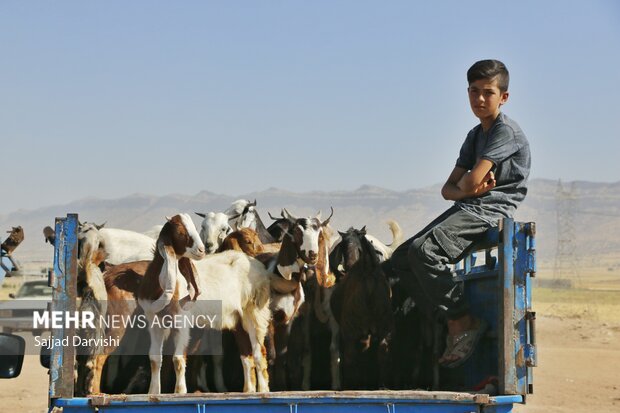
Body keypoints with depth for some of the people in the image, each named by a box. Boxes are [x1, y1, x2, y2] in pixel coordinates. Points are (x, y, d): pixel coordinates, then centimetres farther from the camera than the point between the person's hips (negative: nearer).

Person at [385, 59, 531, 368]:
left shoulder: (506, 131, -8)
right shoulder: (475, 136, 21)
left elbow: (471, 180, -17)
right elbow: (449, 189, 15)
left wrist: (465, 185, 6)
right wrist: (470, 188, -7)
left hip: (490, 212, -10)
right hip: (465, 209, 10)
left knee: (425, 250, -29)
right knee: (400, 260, -2)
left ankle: (465, 321, -19)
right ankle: (454, 324, -4)